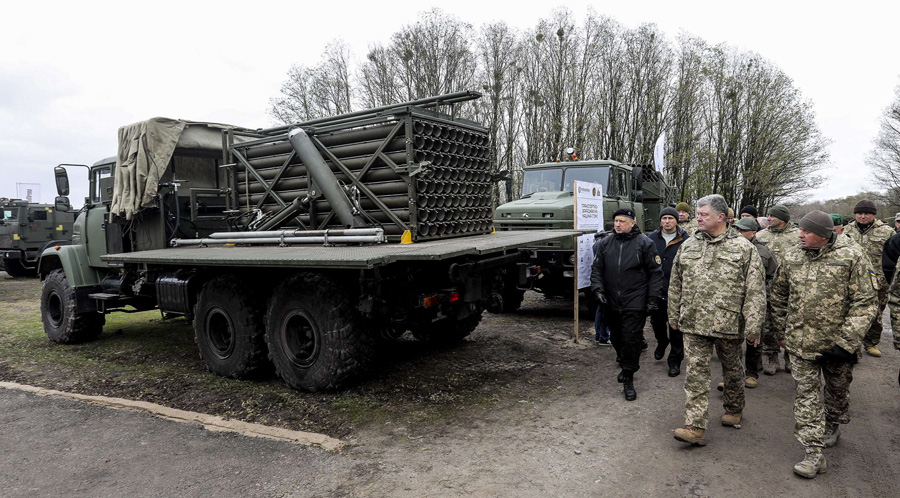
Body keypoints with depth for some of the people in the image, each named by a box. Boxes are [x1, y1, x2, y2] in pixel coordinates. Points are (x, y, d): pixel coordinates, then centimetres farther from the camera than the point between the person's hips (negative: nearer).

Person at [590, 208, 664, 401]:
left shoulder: (644, 243, -4)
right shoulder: (605, 244, 7)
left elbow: (655, 272, -2)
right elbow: (596, 269, 10)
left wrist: (653, 299, -7)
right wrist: (598, 289, -5)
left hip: (634, 304, -4)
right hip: (611, 303, 4)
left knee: (631, 340, -5)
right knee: (616, 338, 16)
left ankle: (628, 380, 6)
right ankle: (624, 365, 40)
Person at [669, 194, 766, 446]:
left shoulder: (743, 248, -5)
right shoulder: (688, 246, 7)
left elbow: (755, 290, -7)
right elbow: (676, 285, 14)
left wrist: (753, 326, -11)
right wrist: (674, 316, 14)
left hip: (728, 323, -2)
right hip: (693, 322, 2)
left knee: (732, 369, 17)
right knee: (696, 371, -1)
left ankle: (734, 410, 41)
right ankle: (695, 427, 1)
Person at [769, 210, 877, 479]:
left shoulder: (852, 256, -12)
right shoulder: (791, 258, -1)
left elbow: (865, 302, -12)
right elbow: (778, 296, 13)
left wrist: (846, 341, -17)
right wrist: (782, 331, 14)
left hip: (836, 341, -1)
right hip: (801, 341, 2)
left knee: (838, 390, 20)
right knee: (806, 393, 0)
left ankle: (833, 426, 47)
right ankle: (814, 453, 5)